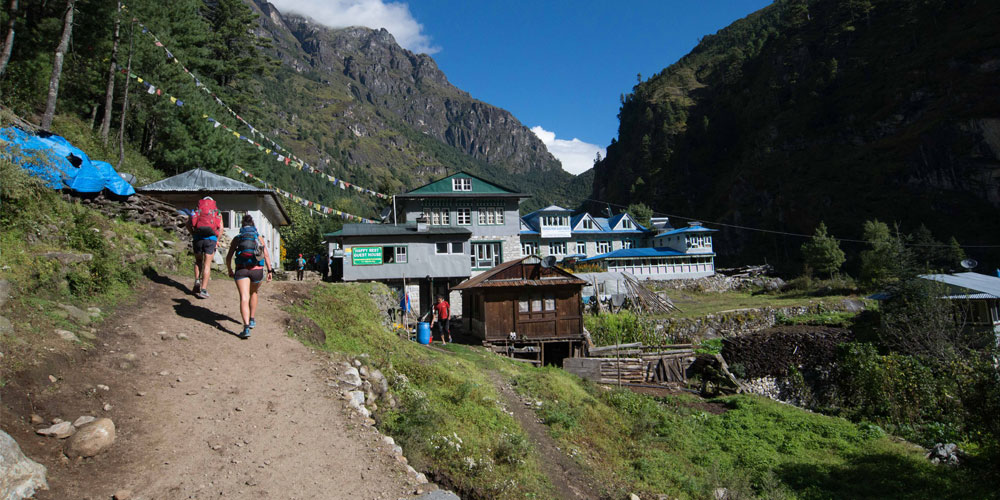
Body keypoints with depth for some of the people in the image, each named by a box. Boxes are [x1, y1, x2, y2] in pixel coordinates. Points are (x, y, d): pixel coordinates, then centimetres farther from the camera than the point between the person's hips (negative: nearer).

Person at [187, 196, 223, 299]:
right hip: (211, 238, -1)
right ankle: (203, 290, -5)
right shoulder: (217, 212, 15)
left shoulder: (197, 210, 17)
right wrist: (217, 240, 11)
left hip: (198, 238, 1)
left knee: (198, 261, 22)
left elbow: (188, 224, 2)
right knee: (207, 265, 1)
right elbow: (221, 228, 2)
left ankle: (197, 281, 4)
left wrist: (193, 234, 11)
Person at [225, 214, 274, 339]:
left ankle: (246, 327, -27)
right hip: (257, 269, 1)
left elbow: (228, 257, 10)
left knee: (244, 298, -11)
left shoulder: (237, 238, 15)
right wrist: (270, 270, -1)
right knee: (253, 293, 28)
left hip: (241, 269, -1)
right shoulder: (259, 237, 15)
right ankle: (252, 320, 33)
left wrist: (230, 271, 24)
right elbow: (266, 254, 2)